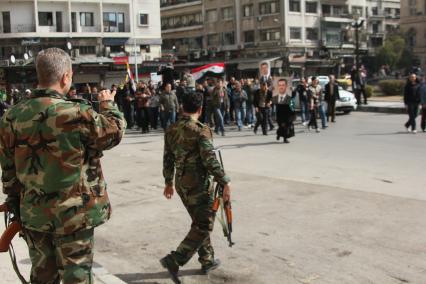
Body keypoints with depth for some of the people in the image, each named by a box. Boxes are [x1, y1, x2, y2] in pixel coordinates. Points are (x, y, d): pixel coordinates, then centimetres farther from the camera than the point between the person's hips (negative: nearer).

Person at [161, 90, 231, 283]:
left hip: (181, 182, 8)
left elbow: (168, 159, 11)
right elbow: (210, 160, -20)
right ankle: (174, 260, -9)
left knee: (199, 222, 20)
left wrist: (169, 182, 21)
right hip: (199, 183, -8)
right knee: (204, 226, 0)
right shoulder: (201, 130, -16)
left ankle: (207, 260, 29)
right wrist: (225, 182, -14)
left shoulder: (171, 130, 5)